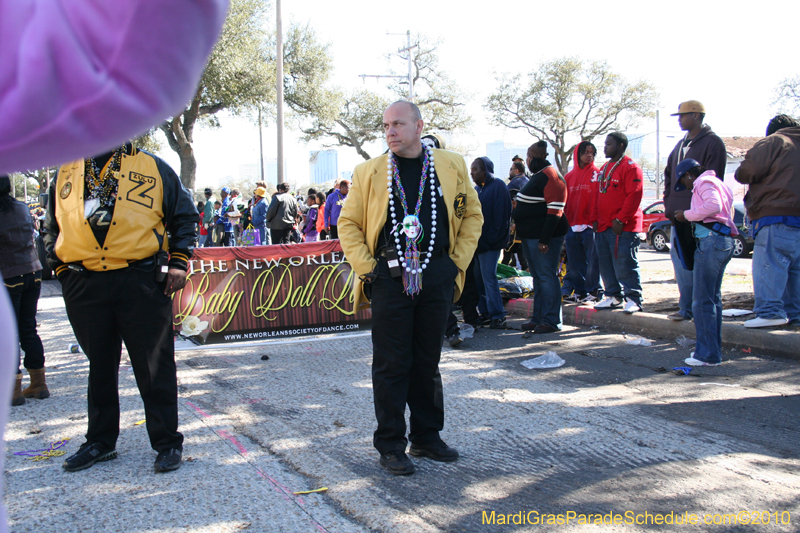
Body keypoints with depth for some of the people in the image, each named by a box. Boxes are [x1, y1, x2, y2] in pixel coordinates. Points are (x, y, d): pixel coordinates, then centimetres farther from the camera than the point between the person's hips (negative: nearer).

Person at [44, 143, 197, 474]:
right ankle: (100, 441, 28)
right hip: (84, 288, 3)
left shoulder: (153, 169, 6)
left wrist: (178, 262, 1)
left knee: (154, 366, 1)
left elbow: (184, 216, 10)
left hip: (141, 283, -3)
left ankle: (167, 443, 12)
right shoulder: (65, 175, 15)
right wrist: (60, 267, 8)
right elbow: (52, 229, 21)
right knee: (99, 365, 15)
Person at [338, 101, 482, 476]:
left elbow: (472, 215, 15)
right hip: (390, 276, -2)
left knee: (428, 361, 12)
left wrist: (458, 262, 6)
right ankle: (390, 445, 13)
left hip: (437, 276, 2)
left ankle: (426, 438, 25)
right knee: (391, 364, 2)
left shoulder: (451, 166, 7)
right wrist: (366, 268, -2)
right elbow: (348, 223, 8)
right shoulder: (369, 172, 3)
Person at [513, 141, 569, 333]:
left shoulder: (551, 177, -15)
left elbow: (555, 211, -21)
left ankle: (552, 321, -2)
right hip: (530, 236, 11)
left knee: (546, 276, -7)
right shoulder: (537, 176, 17)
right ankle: (538, 318, 22)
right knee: (537, 277, 14)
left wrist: (545, 239, -24)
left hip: (543, 237, -11)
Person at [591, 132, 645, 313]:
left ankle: (633, 299, 0)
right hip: (603, 227, 9)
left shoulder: (630, 167, -8)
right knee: (605, 264, 10)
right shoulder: (605, 168, 19)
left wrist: (620, 220, -19)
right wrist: (595, 219, 12)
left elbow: (634, 195, -15)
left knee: (625, 264, -7)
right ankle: (613, 296, 20)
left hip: (623, 228, -8)